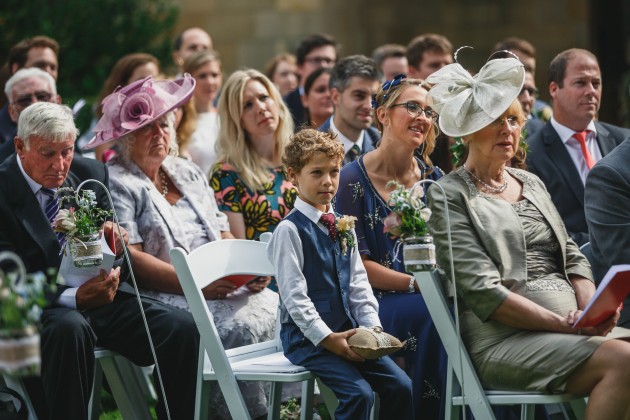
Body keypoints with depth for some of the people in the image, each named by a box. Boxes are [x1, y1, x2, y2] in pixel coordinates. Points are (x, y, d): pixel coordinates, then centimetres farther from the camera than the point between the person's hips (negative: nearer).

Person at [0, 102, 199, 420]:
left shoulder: (91, 173, 8)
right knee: (69, 329, -40)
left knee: (183, 328, -18)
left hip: (100, 294, 5)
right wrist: (73, 298, -28)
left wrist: (115, 241, -8)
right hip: (42, 306, -5)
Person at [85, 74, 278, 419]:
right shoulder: (118, 184, -1)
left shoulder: (189, 174, 21)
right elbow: (130, 259, -12)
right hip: (162, 297, -7)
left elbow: (224, 237, 18)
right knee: (240, 327, -30)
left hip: (224, 288, 7)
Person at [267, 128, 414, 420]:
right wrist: (326, 338, -19)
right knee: (359, 393, -23)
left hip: (348, 331, 7)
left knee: (401, 386, -6)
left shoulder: (342, 226, 13)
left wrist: (372, 326, 0)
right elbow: (295, 295, -14)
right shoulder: (290, 230, -9)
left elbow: (358, 283, 14)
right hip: (307, 337, -7)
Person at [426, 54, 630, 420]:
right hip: (505, 338, -7)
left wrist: (592, 307, -3)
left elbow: (572, 258, 20)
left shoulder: (531, 183, 23)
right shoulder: (449, 196, 1)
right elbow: (482, 292, -9)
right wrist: (564, 325, -17)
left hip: (571, 324, 7)